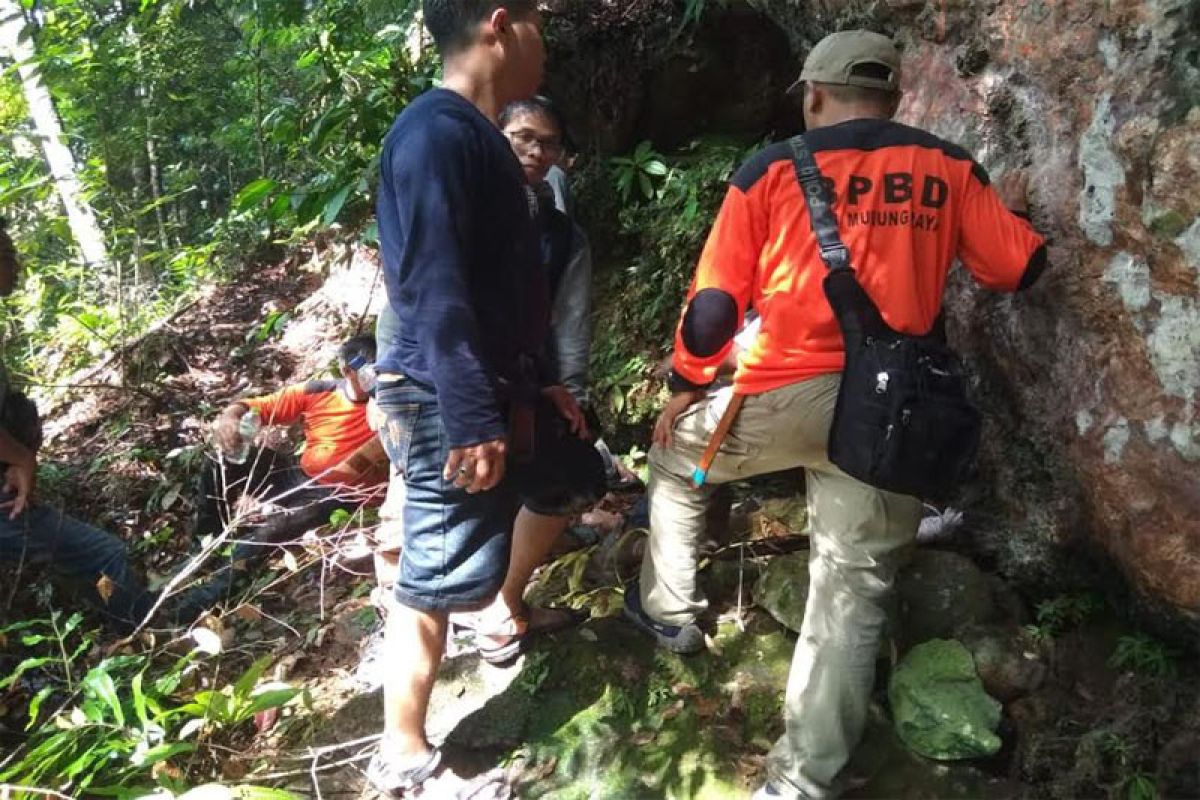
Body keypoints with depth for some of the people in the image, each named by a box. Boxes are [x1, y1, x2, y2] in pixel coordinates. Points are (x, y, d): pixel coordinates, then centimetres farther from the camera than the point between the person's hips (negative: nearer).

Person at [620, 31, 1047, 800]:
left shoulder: (774, 169, 2)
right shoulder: (950, 168, 9)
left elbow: (716, 299, 0)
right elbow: (1020, 269, 12)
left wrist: (687, 385, 14)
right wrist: (1008, 213, 34)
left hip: (786, 396, -2)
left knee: (677, 457, 28)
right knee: (853, 593, 10)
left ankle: (669, 610, 38)